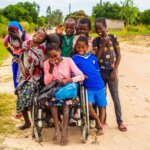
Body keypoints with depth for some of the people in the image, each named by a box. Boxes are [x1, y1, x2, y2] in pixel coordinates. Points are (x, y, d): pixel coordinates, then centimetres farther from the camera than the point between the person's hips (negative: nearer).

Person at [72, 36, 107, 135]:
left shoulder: (93, 58, 6)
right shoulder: (75, 59, 0)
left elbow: (98, 71, 14)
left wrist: (101, 84, 11)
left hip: (99, 86, 2)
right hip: (88, 87, -2)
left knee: (102, 106, 5)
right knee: (89, 104, -21)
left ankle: (100, 127, 20)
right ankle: (98, 121, 4)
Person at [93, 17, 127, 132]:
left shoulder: (113, 38, -5)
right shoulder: (96, 41, -2)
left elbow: (118, 55, -3)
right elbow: (96, 57, -10)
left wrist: (114, 71, -9)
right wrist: (103, 44, -17)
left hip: (112, 71, -1)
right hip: (100, 72, 1)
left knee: (115, 97, 3)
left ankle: (120, 122, 10)